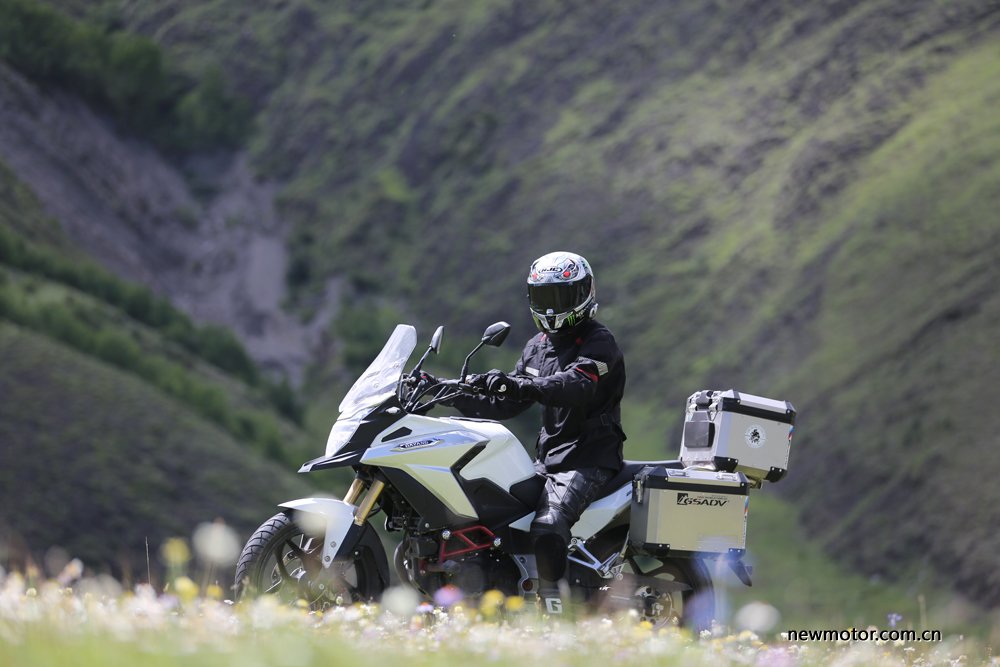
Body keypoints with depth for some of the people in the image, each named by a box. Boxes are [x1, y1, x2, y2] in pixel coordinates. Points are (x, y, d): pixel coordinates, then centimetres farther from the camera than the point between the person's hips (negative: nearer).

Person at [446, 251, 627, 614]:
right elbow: (505, 405, 20)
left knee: (548, 526, -31)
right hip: (548, 458, 9)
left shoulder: (599, 342, -8)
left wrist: (519, 385, -42)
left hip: (588, 460, -9)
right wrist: (458, 395, 5)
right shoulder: (538, 346, 18)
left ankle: (555, 609, -34)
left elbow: (575, 386, -29)